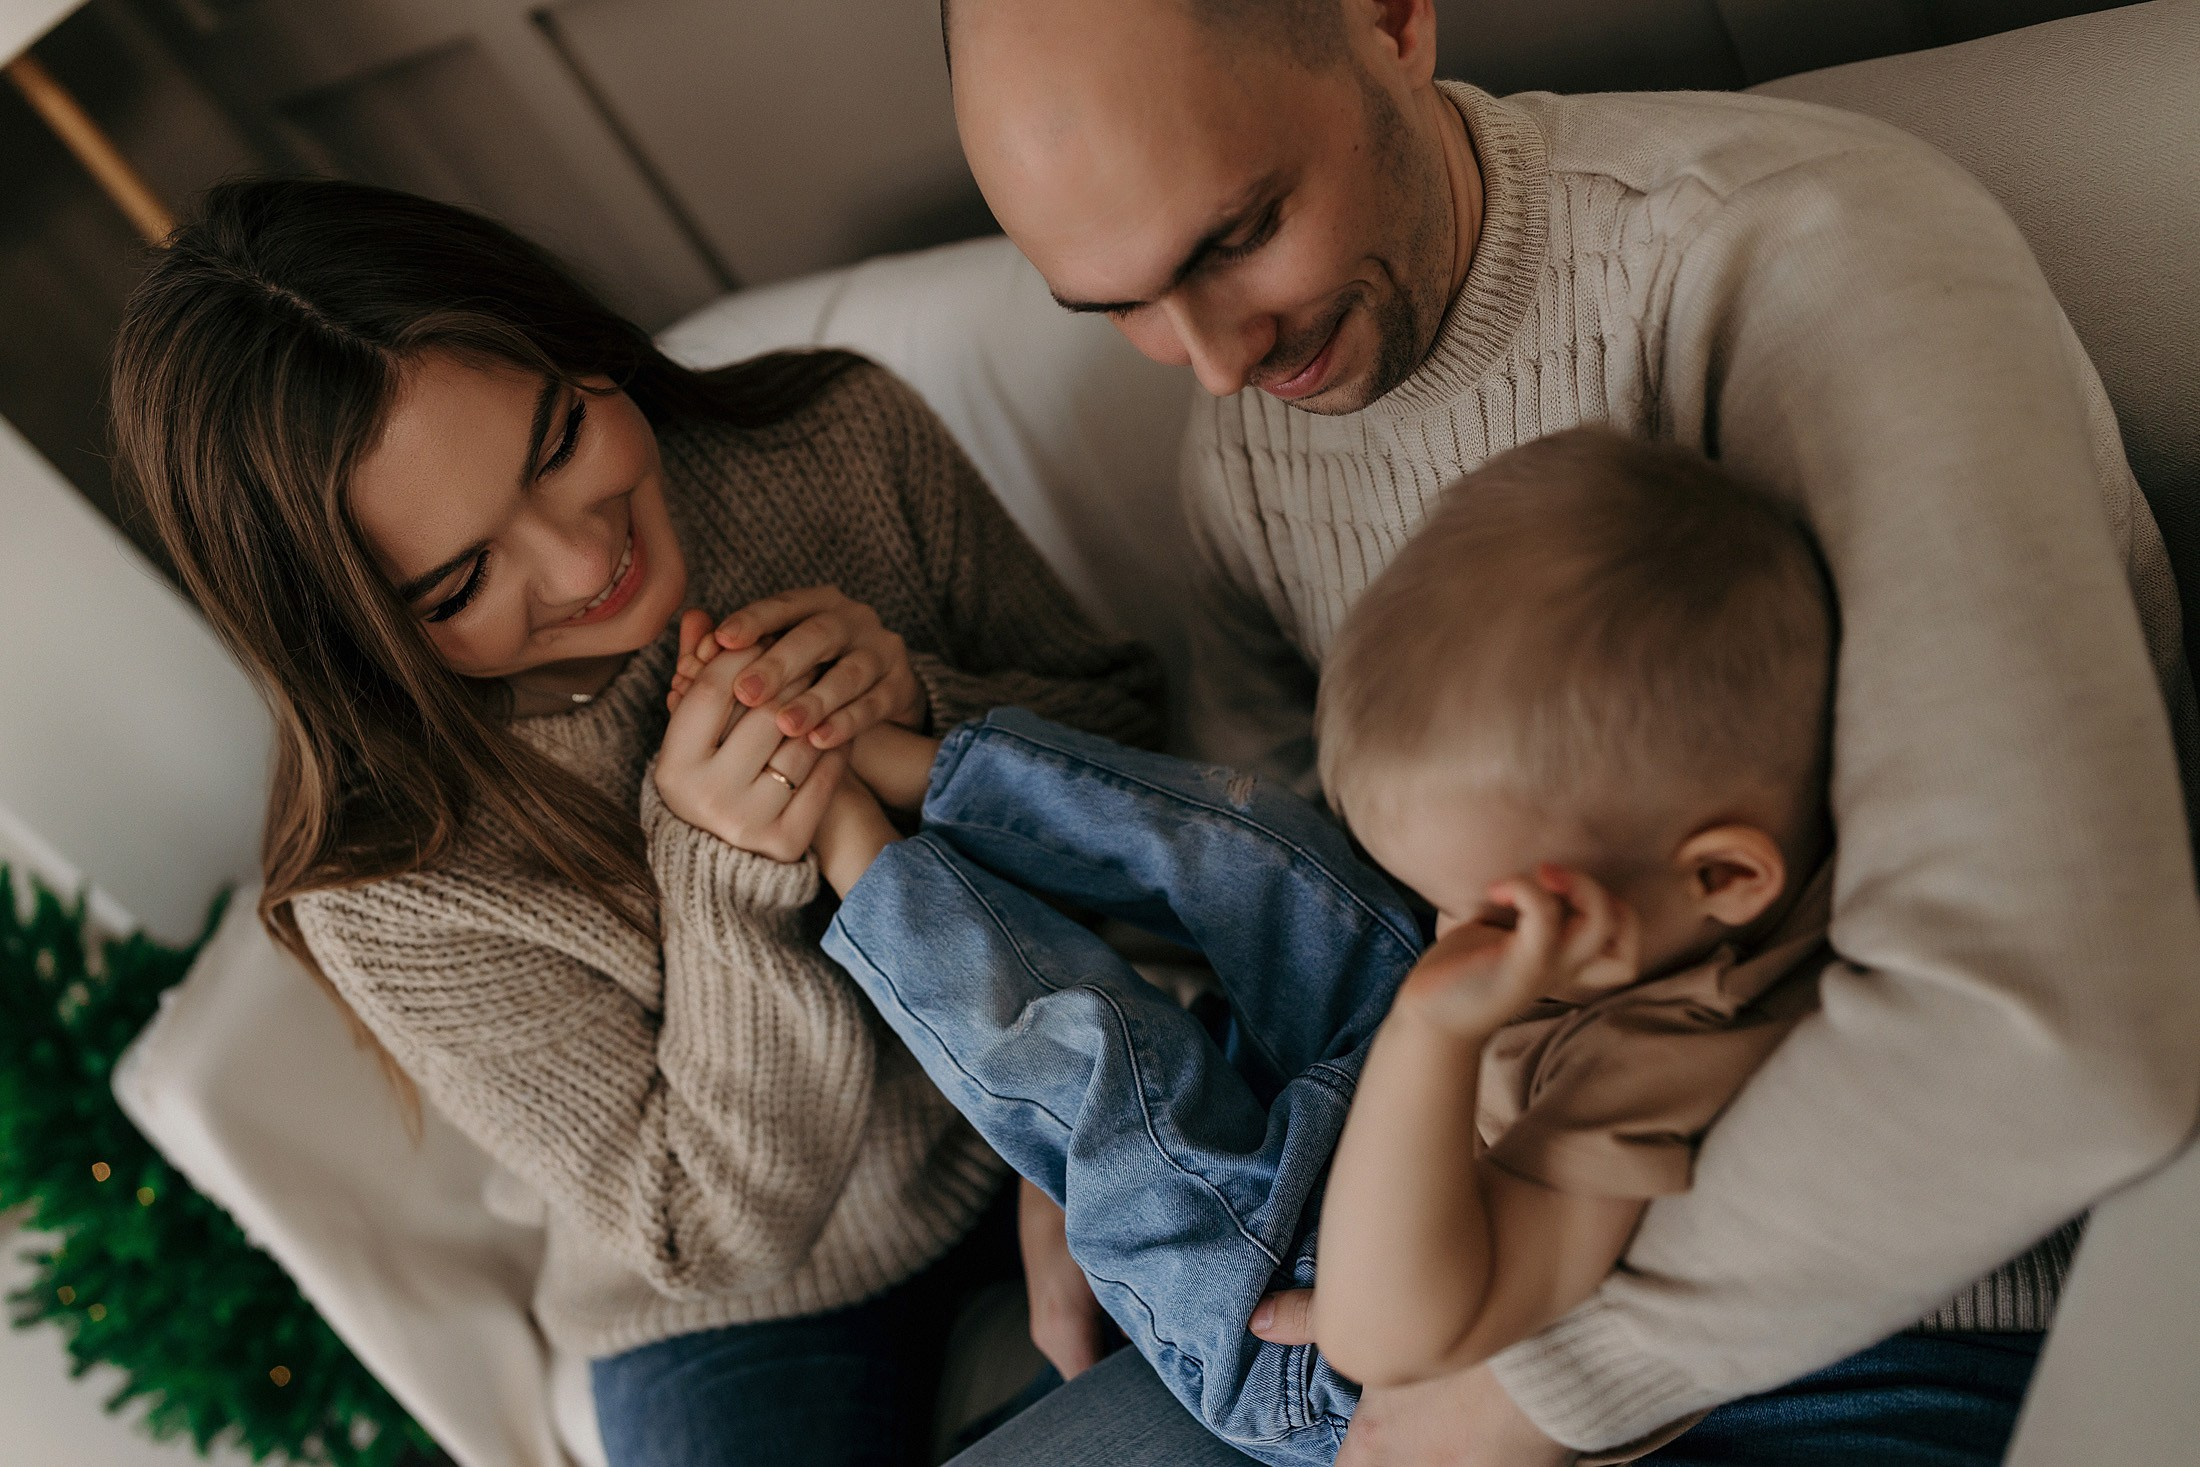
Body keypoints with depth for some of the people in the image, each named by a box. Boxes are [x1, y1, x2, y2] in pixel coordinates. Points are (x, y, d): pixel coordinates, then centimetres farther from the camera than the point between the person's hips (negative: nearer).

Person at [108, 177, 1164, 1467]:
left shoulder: (846, 436, -16)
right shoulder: (387, 884, -23)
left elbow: (1130, 726, -4)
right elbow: (723, 1240, -16)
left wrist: (929, 715, -26)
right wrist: (720, 872, -32)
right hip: (764, 1308, -2)